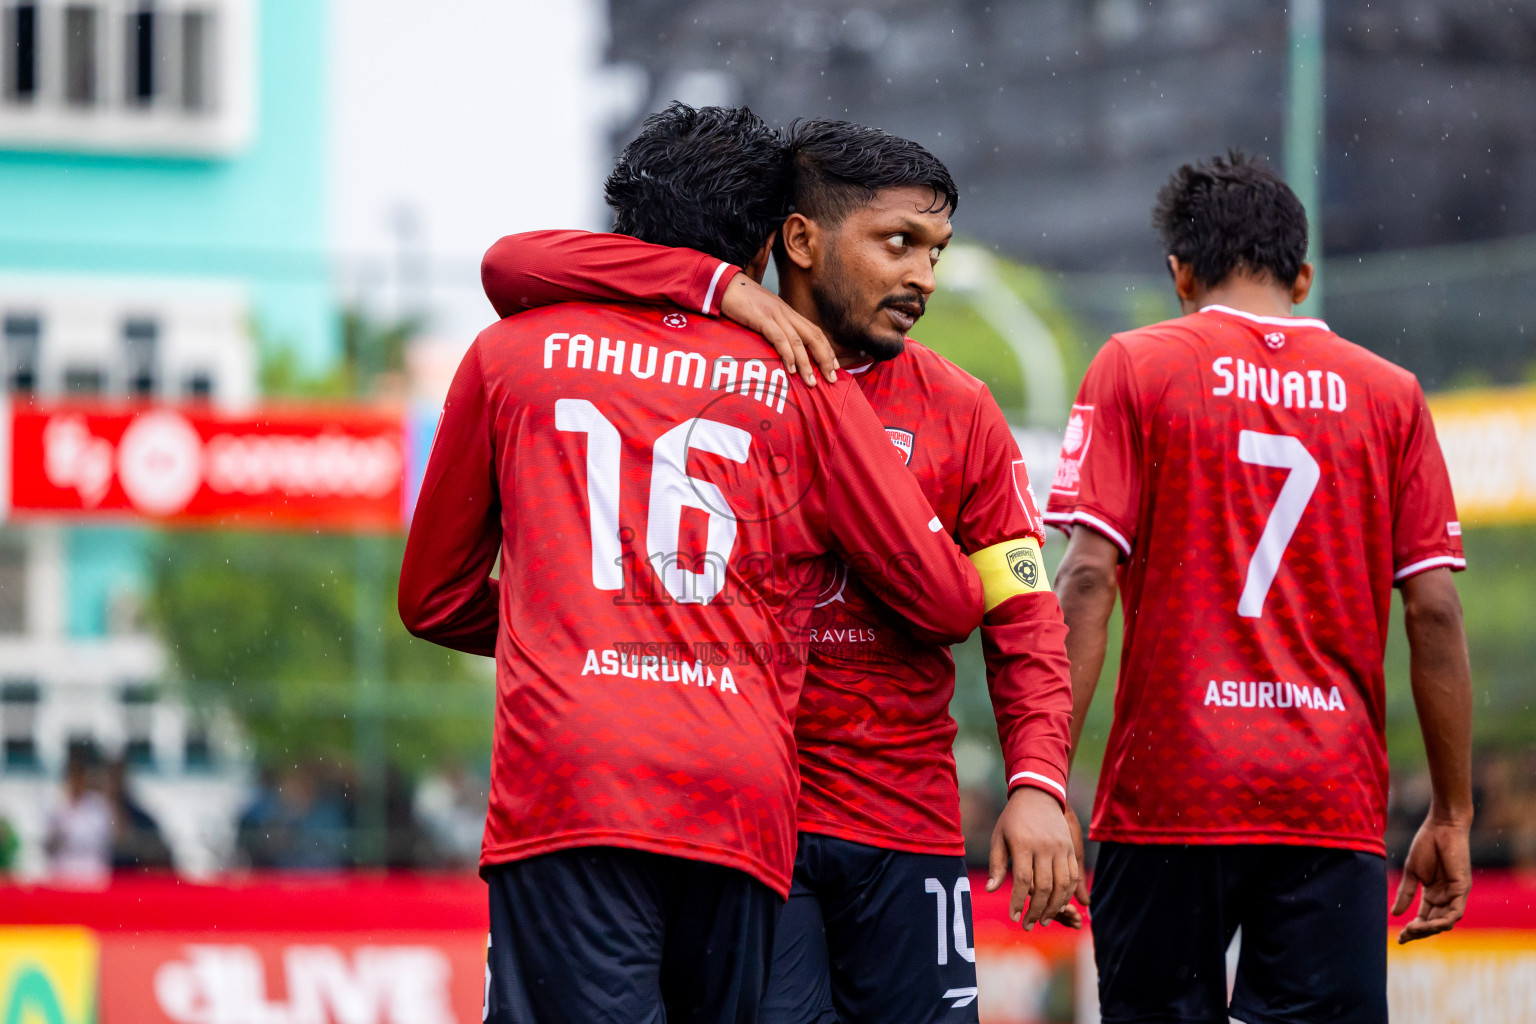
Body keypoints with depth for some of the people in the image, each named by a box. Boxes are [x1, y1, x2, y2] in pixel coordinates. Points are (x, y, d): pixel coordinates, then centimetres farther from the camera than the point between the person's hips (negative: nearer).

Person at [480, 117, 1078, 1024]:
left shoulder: (960, 412, 9)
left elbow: (1022, 615, 6)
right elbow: (514, 266, -8)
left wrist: (1038, 784, -11)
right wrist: (722, 287, -16)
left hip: (908, 825, 3)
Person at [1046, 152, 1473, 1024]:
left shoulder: (1135, 369, 3)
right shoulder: (1387, 394, 8)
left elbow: (1088, 581, -6)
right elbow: (1435, 612, 4)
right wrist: (1453, 817, 10)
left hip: (1171, 790, -1)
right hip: (1335, 804, 1)